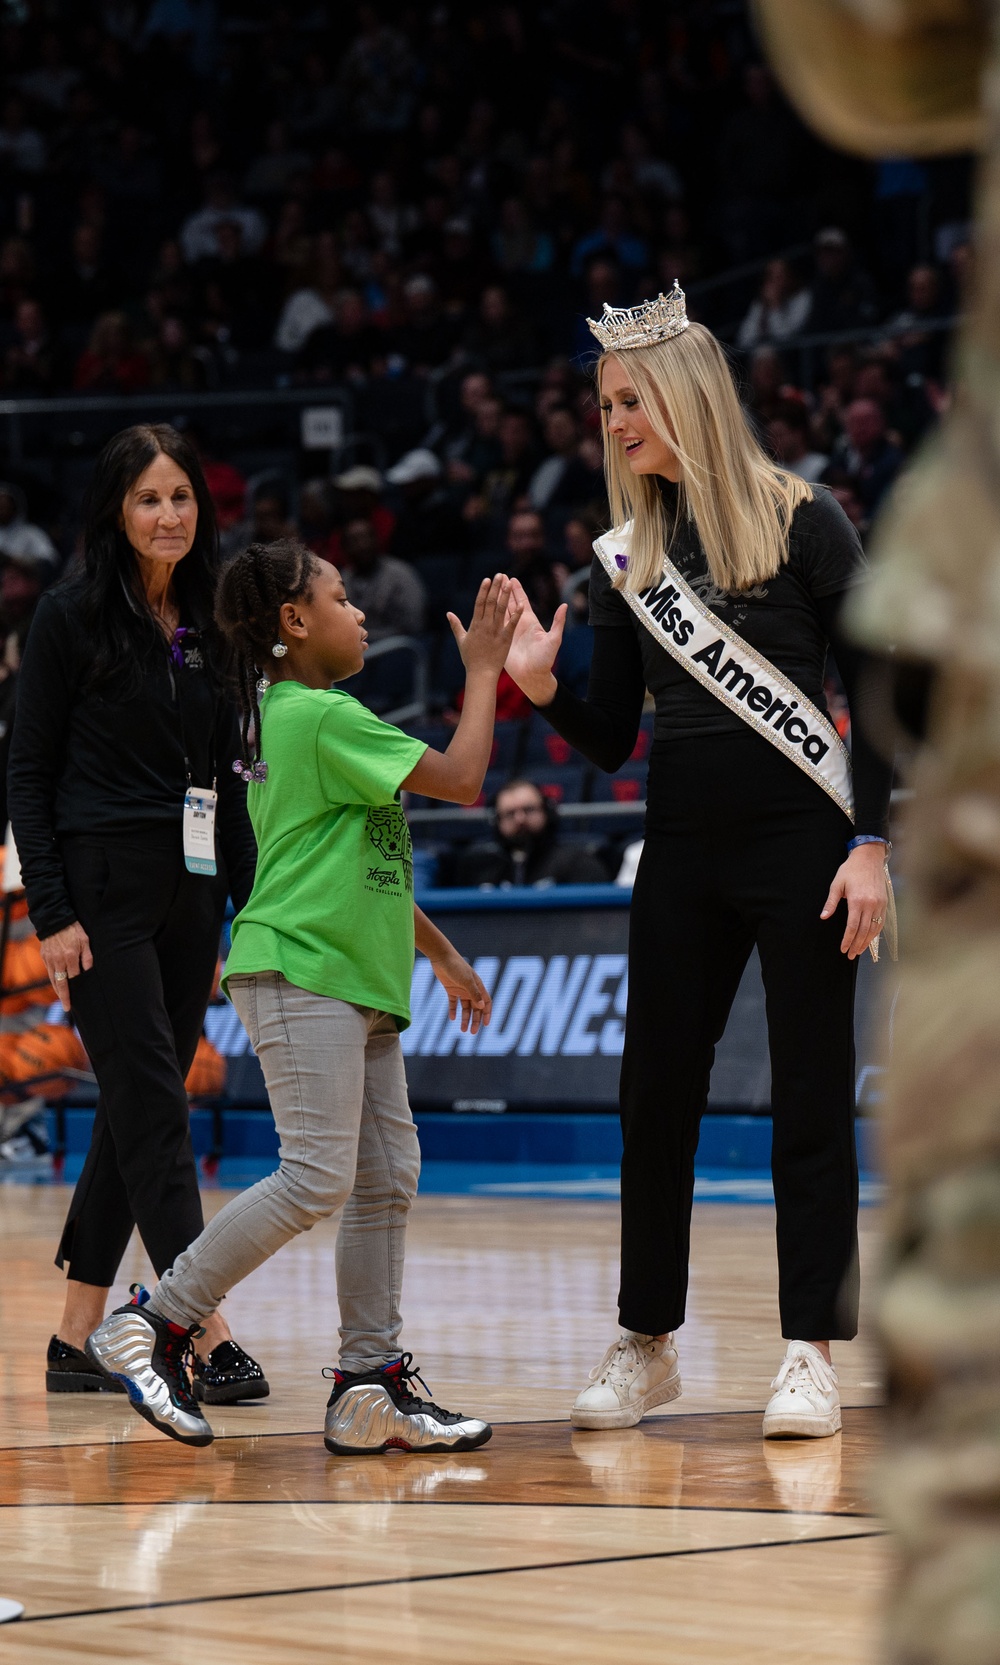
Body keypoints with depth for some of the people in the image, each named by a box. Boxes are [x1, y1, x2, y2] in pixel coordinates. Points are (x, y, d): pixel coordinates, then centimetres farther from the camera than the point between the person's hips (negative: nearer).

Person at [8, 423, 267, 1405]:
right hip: (102, 889, -6)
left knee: (136, 1116, 8)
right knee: (152, 1107, -10)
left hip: (188, 892, 6)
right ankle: (207, 1336, -13)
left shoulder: (208, 626, 12)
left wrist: (250, 899, 11)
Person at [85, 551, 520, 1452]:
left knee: (388, 1182, 6)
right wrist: (483, 667, -4)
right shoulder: (323, 717, -11)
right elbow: (459, 778, -15)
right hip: (299, 975, -11)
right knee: (317, 1177, -15)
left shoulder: (295, 717, 21)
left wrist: (440, 952, 30)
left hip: (358, 986, 11)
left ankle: (370, 1384, 6)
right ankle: (156, 1326, -8)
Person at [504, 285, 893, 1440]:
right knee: (654, 1096, 6)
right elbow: (611, 743, 11)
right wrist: (540, 689, -8)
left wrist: (870, 844, -12)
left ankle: (809, 1356, 4)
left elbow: (876, 692, -5)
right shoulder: (625, 557, 9)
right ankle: (645, 1345, 18)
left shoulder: (802, 523, -5)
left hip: (801, 840, -5)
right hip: (682, 856, 5)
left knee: (810, 1103, -2)